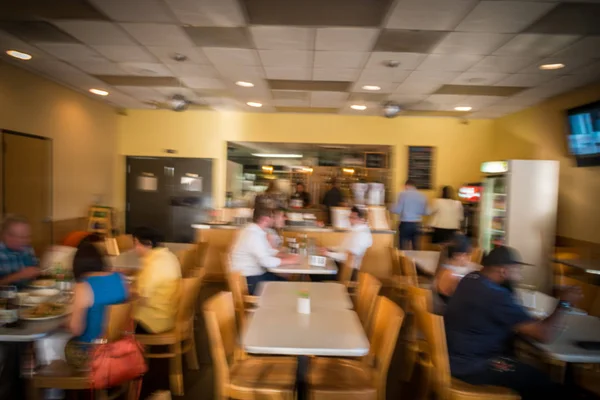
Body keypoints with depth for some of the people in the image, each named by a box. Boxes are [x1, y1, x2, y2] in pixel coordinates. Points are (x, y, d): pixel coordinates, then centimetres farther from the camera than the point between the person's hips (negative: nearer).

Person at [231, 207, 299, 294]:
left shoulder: (257, 231, 6)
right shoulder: (253, 235, -24)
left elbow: (269, 251, 16)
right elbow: (266, 261, -29)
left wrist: (287, 256, 1)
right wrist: (288, 261, -17)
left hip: (258, 273, 10)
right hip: (249, 279, -10)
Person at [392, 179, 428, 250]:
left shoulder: (403, 194, -7)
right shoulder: (422, 196, 6)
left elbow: (397, 210, -9)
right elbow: (426, 212, 11)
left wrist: (392, 209, 12)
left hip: (405, 224, -4)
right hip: (417, 224, 4)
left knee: (404, 249, 0)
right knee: (416, 248, 12)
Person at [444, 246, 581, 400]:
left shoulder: (471, 278, 1)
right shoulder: (496, 296, -26)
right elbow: (545, 335, -20)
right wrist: (564, 303, -7)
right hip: (470, 366, -9)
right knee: (543, 384, -4)